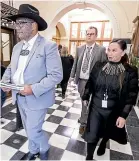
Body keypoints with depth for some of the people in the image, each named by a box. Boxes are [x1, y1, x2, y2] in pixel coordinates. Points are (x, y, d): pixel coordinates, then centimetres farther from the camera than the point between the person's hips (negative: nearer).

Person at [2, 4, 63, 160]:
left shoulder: (49, 46, -15)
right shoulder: (17, 47, 8)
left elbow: (56, 75, -20)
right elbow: (11, 68, 16)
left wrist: (34, 89, -26)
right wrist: (5, 81, -4)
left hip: (36, 98, -6)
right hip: (19, 97, 7)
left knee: (33, 131, 6)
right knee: (29, 129, 23)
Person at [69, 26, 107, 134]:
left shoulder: (101, 50, -5)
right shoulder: (79, 49, 7)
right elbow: (75, 64, 10)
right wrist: (72, 76, 7)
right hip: (81, 80, 4)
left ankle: (83, 123, 20)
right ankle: (85, 119, 39)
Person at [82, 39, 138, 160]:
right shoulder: (98, 66, -6)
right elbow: (90, 83, 4)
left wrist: (124, 115, -12)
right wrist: (85, 97, 11)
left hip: (113, 111, 0)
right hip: (96, 107, 1)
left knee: (108, 131, 26)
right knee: (92, 135, 5)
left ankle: (103, 144, 60)